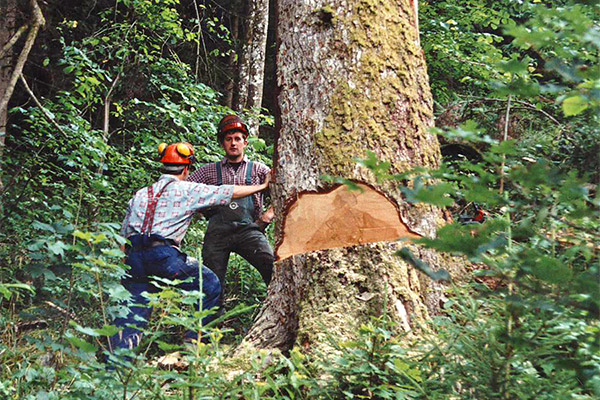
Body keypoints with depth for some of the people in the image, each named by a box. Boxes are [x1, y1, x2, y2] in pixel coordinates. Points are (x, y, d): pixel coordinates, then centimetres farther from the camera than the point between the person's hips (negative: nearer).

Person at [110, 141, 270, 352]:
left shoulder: (140, 195, 23)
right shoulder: (187, 190, 9)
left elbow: (124, 235, 23)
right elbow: (229, 192, 15)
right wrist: (263, 186, 27)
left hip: (133, 256, 5)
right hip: (163, 255, -5)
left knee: (132, 315, 6)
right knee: (210, 286, 13)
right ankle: (194, 341, 15)